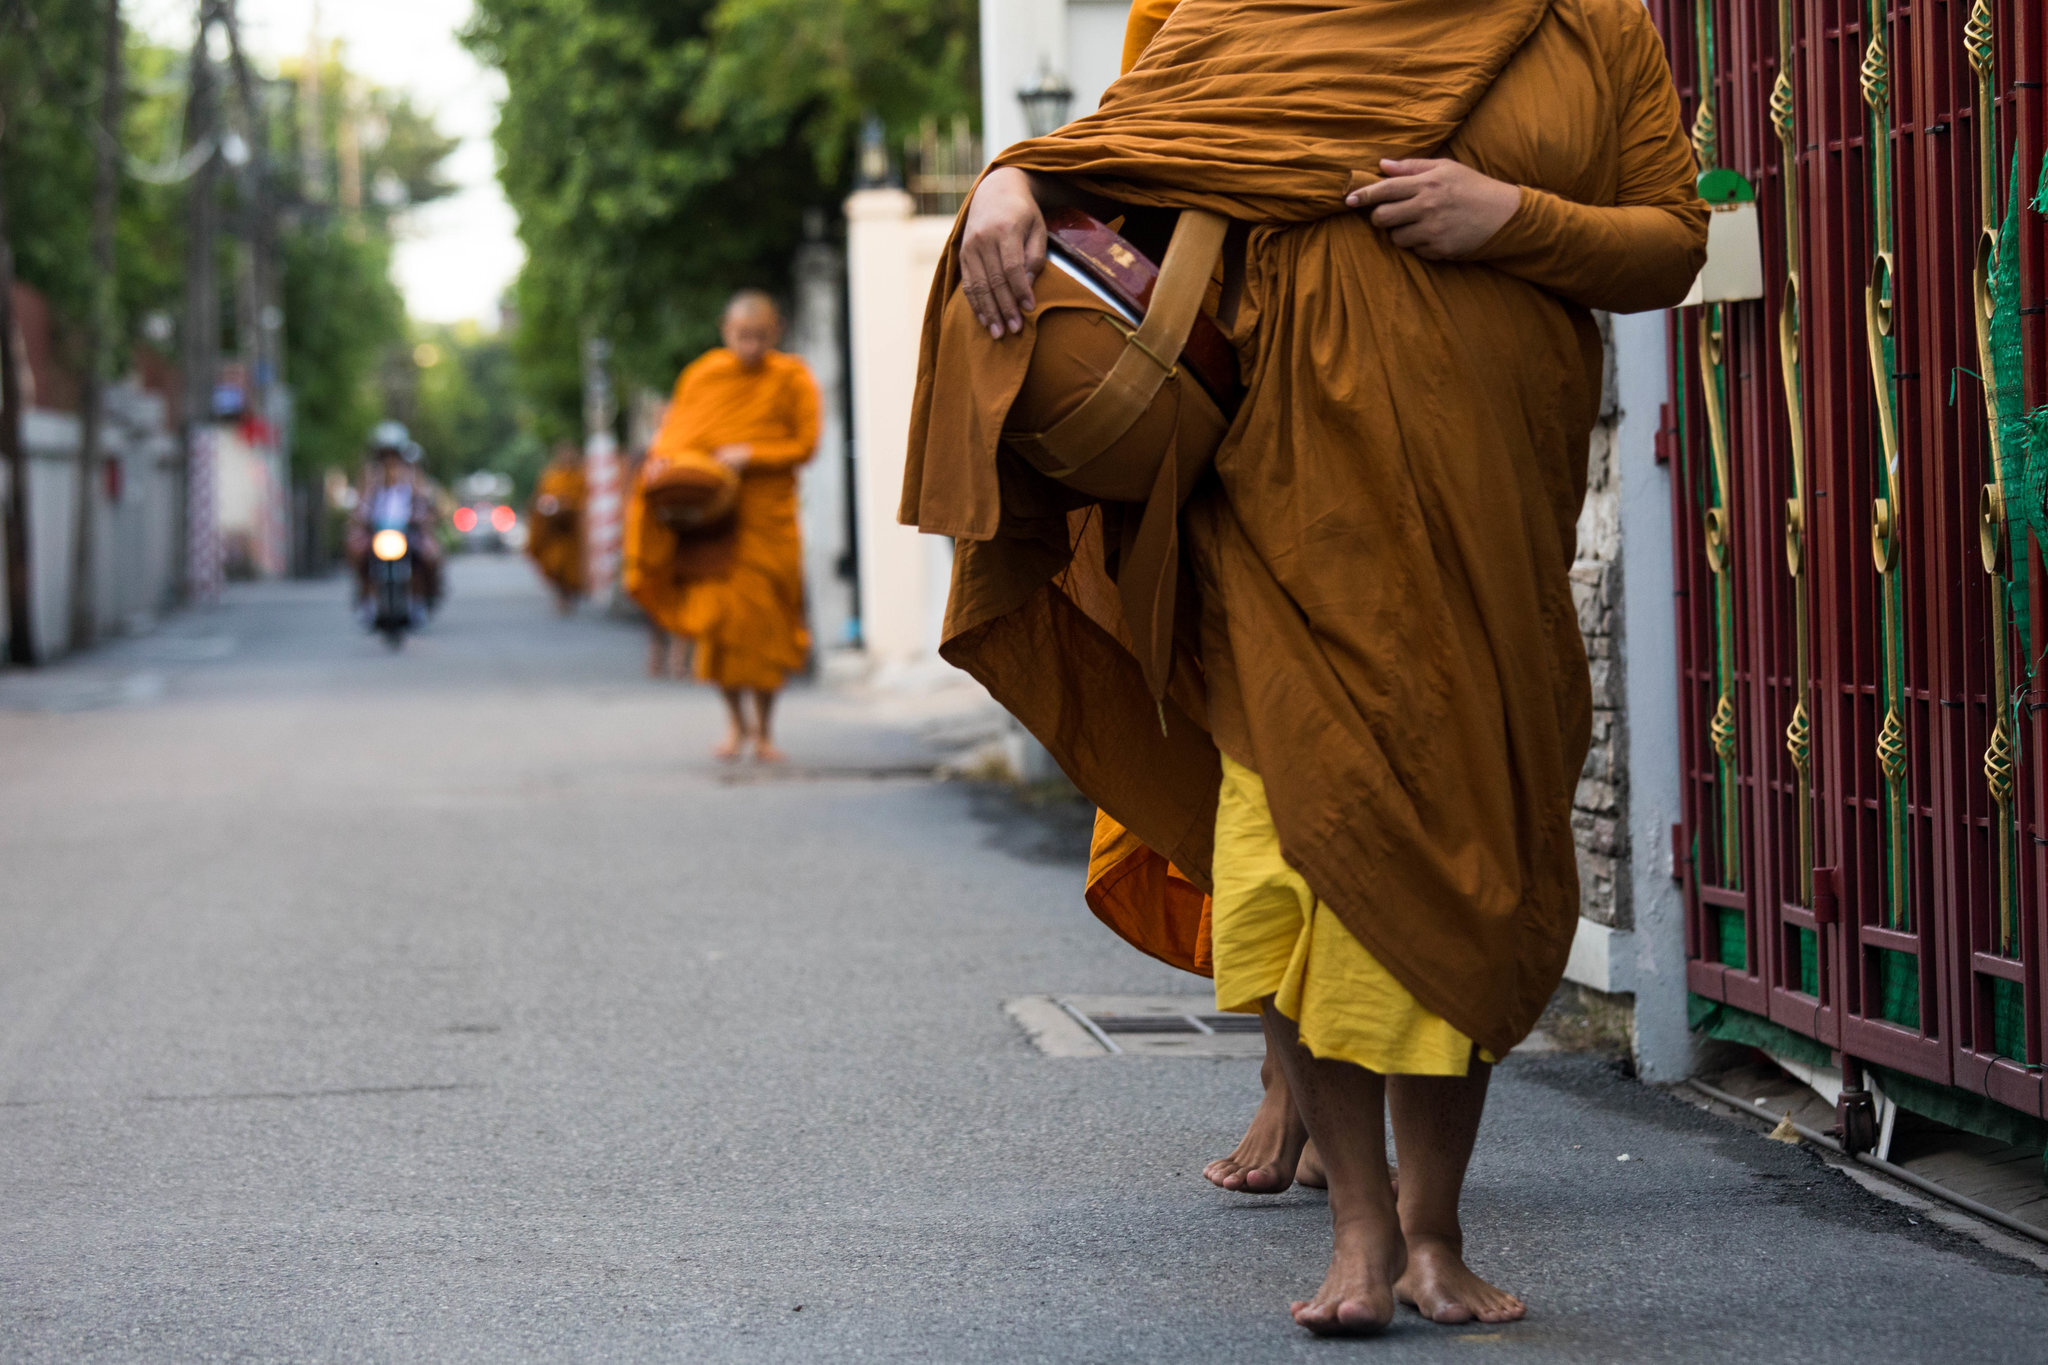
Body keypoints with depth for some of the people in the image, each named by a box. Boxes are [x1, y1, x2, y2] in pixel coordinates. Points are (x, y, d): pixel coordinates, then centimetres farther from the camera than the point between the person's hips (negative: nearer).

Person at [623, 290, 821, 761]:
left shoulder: (792, 379, 1)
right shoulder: (703, 374, 7)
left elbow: (804, 444, -3)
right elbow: (675, 427, 12)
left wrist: (751, 455, -17)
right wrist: (662, 457, -10)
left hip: (766, 515, -1)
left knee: (761, 619, -3)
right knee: (714, 617, -5)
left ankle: (764, 729, 10)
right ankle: (736, 721, 13)